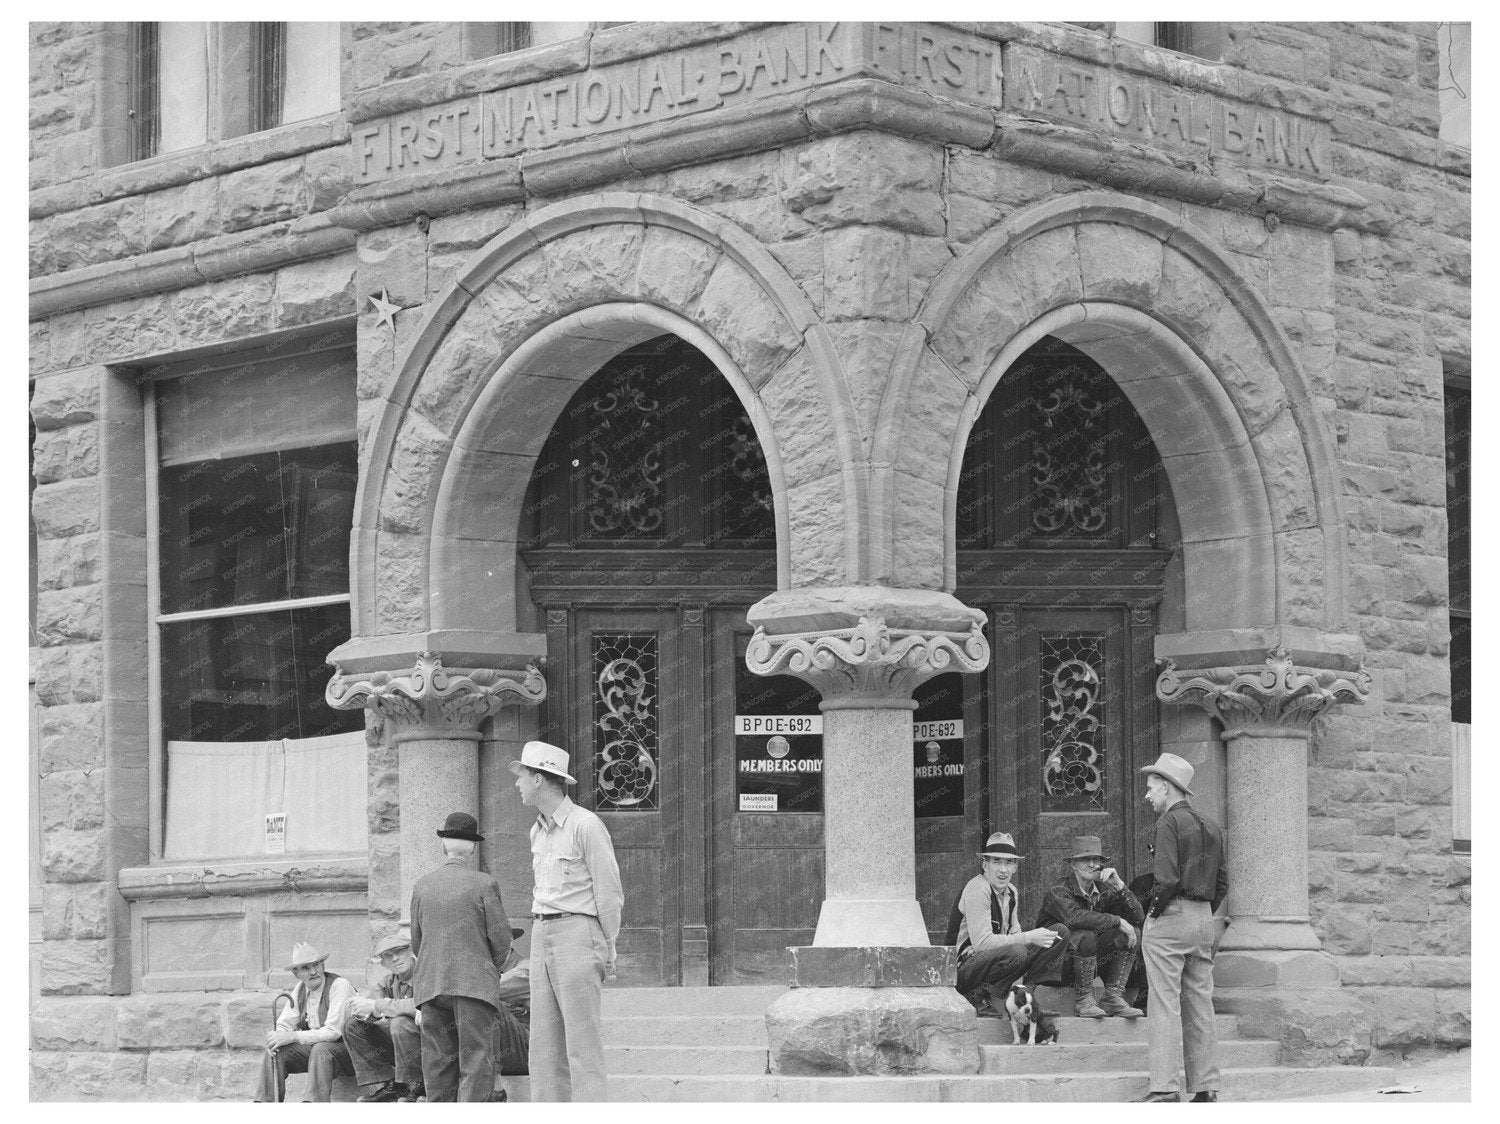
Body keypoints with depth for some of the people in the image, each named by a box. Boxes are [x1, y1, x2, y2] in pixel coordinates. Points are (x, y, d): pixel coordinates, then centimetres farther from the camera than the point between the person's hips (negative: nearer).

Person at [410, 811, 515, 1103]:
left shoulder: (422, 886, 7)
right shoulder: (484, 884, -6)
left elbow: (416, 940, 12)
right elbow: (500, 936, -4)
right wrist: (493, 968, 14)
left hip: (430, 985, 4)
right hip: (473, 982, -4)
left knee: (438, 1059, 9)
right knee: (476, 1056, -4)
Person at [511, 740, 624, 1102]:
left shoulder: (585, 825, -9)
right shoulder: (538, 831, 16)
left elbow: (609, 892, -6)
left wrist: (608, 948, -4)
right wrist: (541, 932, 10)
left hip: (577, 933, -8)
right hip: (542, 936, 8)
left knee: (582, 1043, -10)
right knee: (545, 1044, 5)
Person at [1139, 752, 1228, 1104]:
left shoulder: (1170, 822, -10)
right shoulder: (1210, 826, 16)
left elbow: (1166, 879, -19)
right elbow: (1222, 881, 16)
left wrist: (1152, 913, -8)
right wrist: (1203, 914, 15)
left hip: (1171, 917, -8)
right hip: (1204, 919, 8)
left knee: (1165, 1006, -7)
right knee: (1200, 1006, 9)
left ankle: (1164, 1088, -11)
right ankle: (1206, 1088, 8)